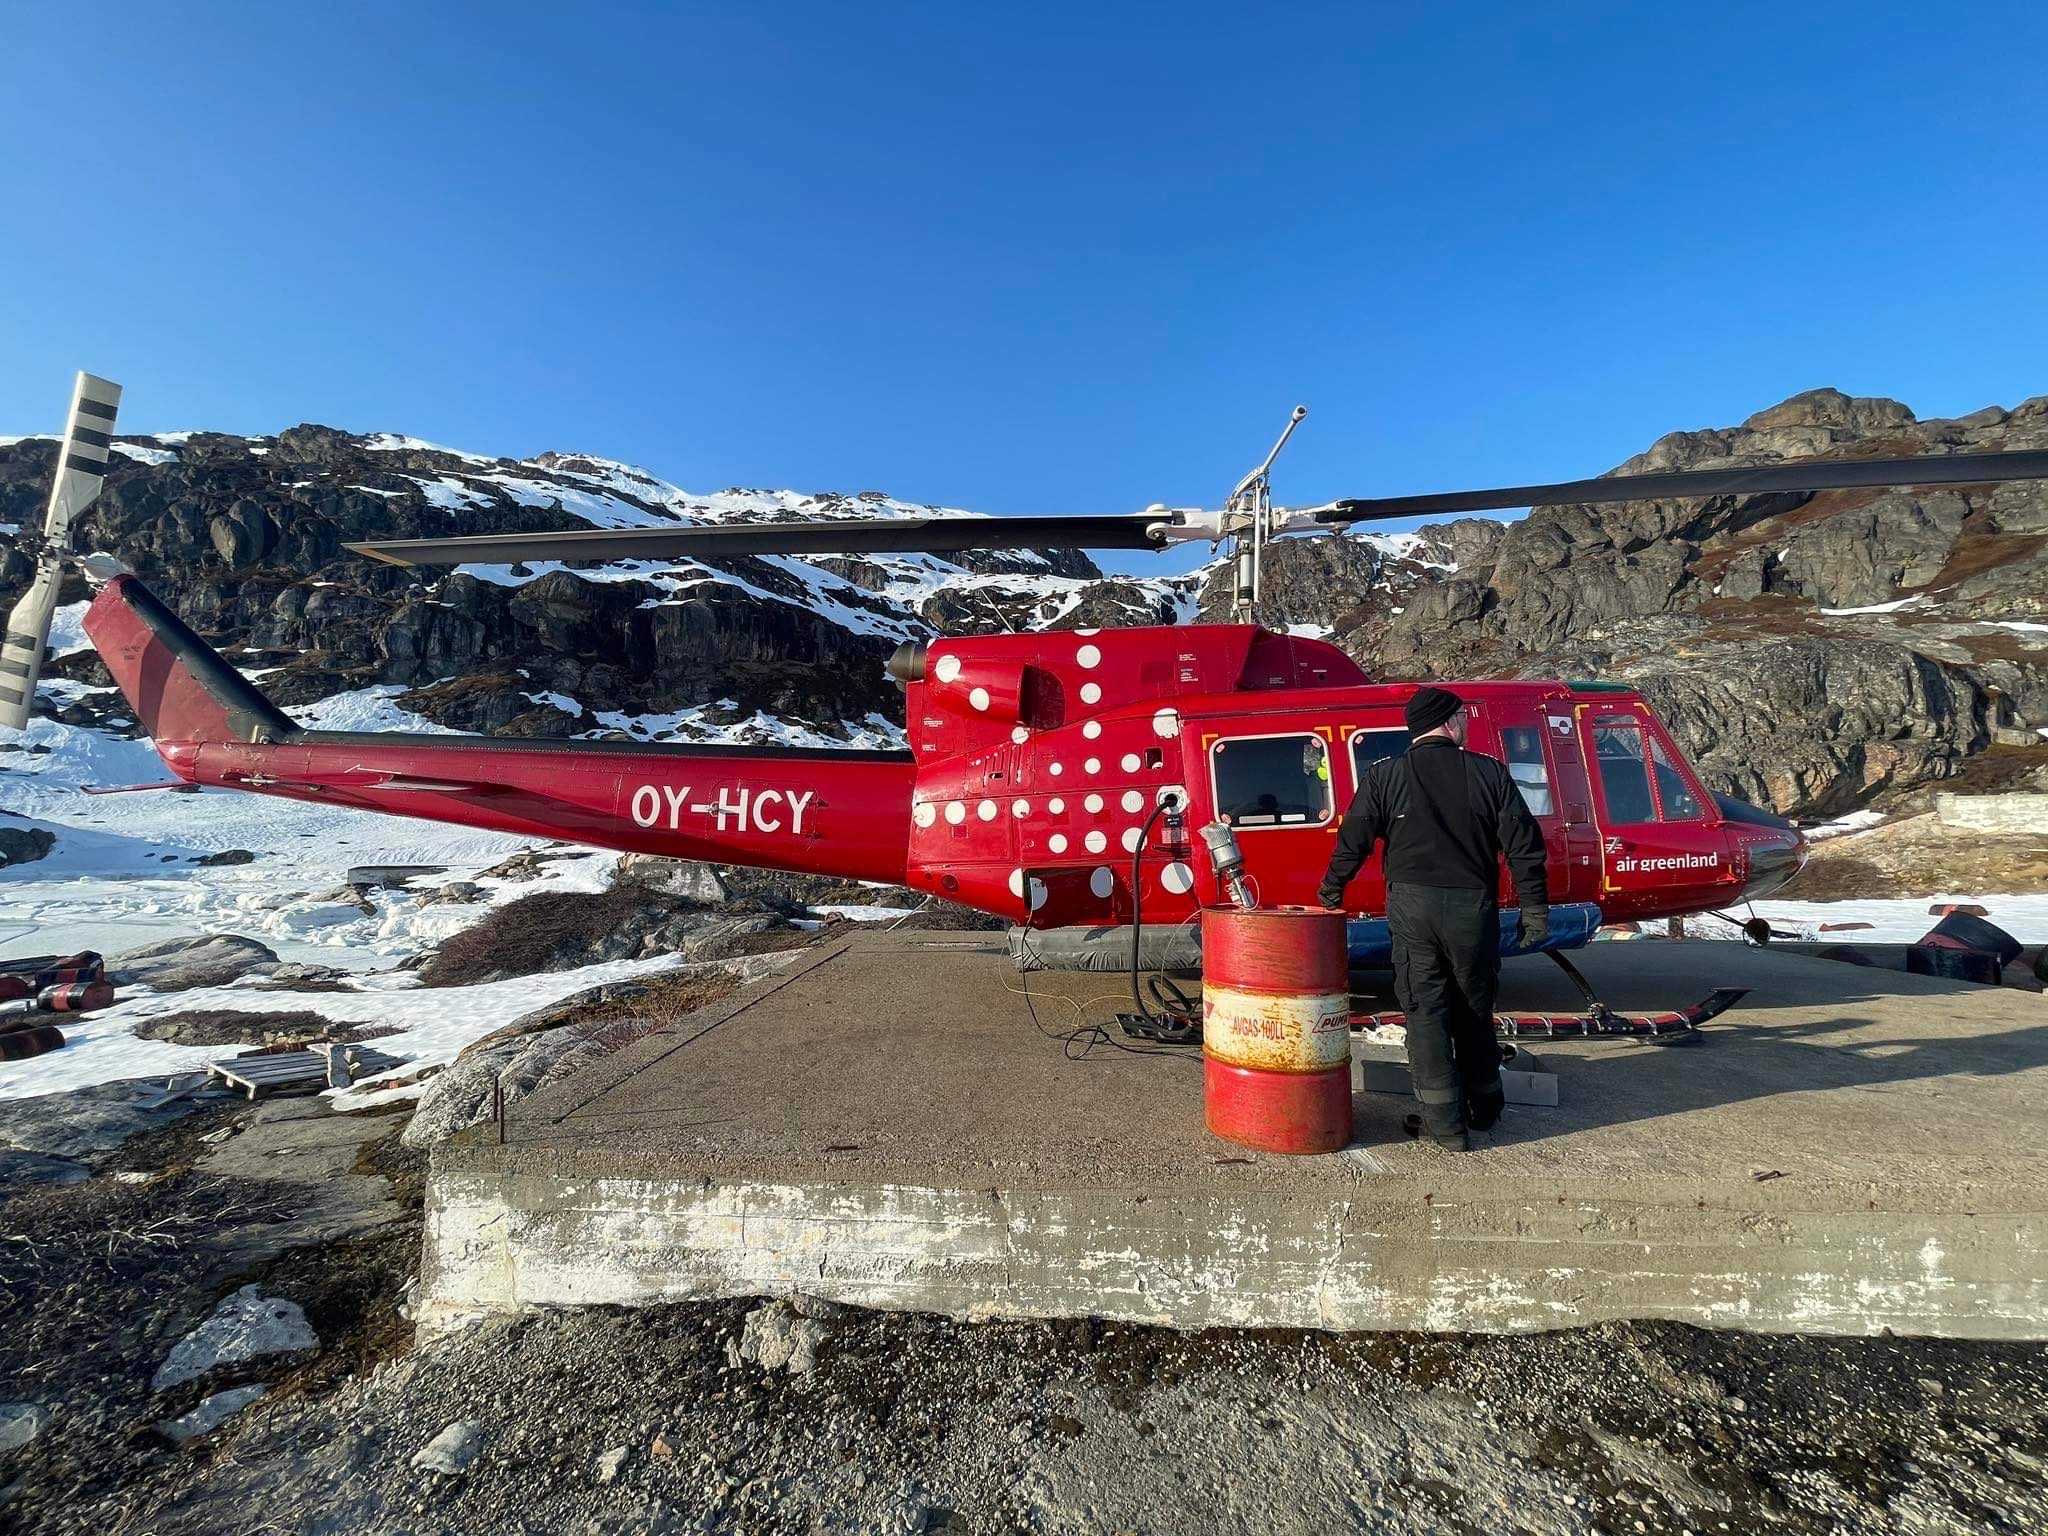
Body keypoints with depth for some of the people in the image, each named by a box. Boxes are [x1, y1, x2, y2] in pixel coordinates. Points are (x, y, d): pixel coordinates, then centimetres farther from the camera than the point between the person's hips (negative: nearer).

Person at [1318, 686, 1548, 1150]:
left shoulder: (1384, 777, -2)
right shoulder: (1490, 773, 0)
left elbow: (1352, 841, -2)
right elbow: (1523, 844, 0)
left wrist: (1330, 893, 12)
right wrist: (1534, 907, 7)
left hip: (1413, 907, -2)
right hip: (1474, 908, 2)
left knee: (1426, 1012, 6)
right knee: (1474, 1011, 18)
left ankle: (1445, 1122, 9)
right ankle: (1484, 1108, 34)